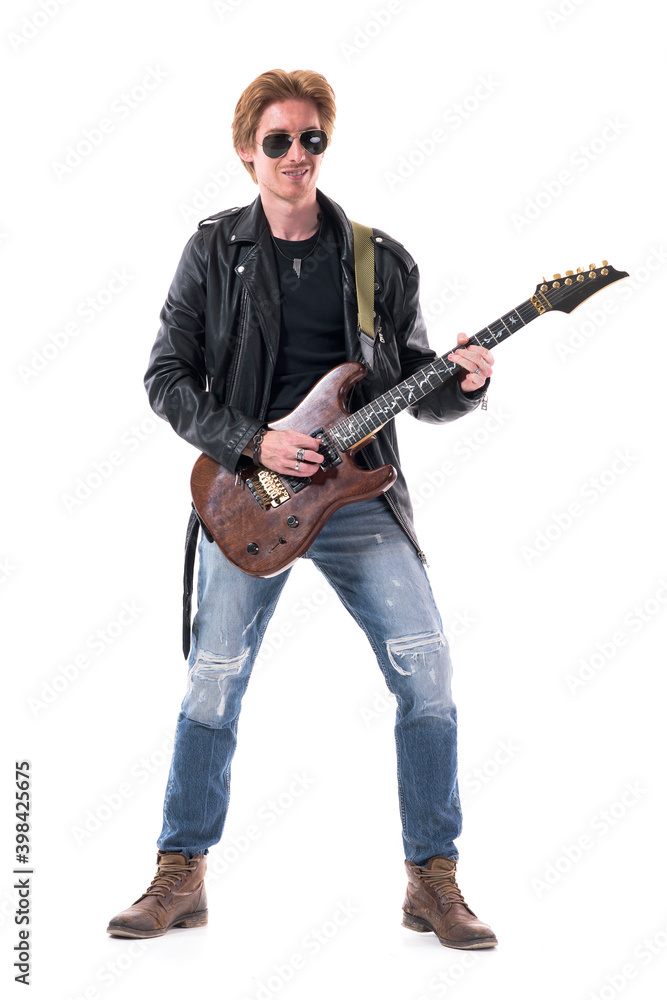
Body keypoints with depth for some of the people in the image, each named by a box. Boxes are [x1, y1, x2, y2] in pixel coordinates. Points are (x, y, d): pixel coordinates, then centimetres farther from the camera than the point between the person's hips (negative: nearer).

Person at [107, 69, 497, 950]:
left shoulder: (380, 260, 7)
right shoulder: (215, 251, 3)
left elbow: (415, 388, 10)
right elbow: (167, 377, 0)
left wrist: (462, 383, -12)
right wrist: (253, 444, -13)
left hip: (359, 490, 1)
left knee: (424, 664, -9)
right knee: (214, 679, 1)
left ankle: (433, 881, 4)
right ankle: (181, 878, 18)